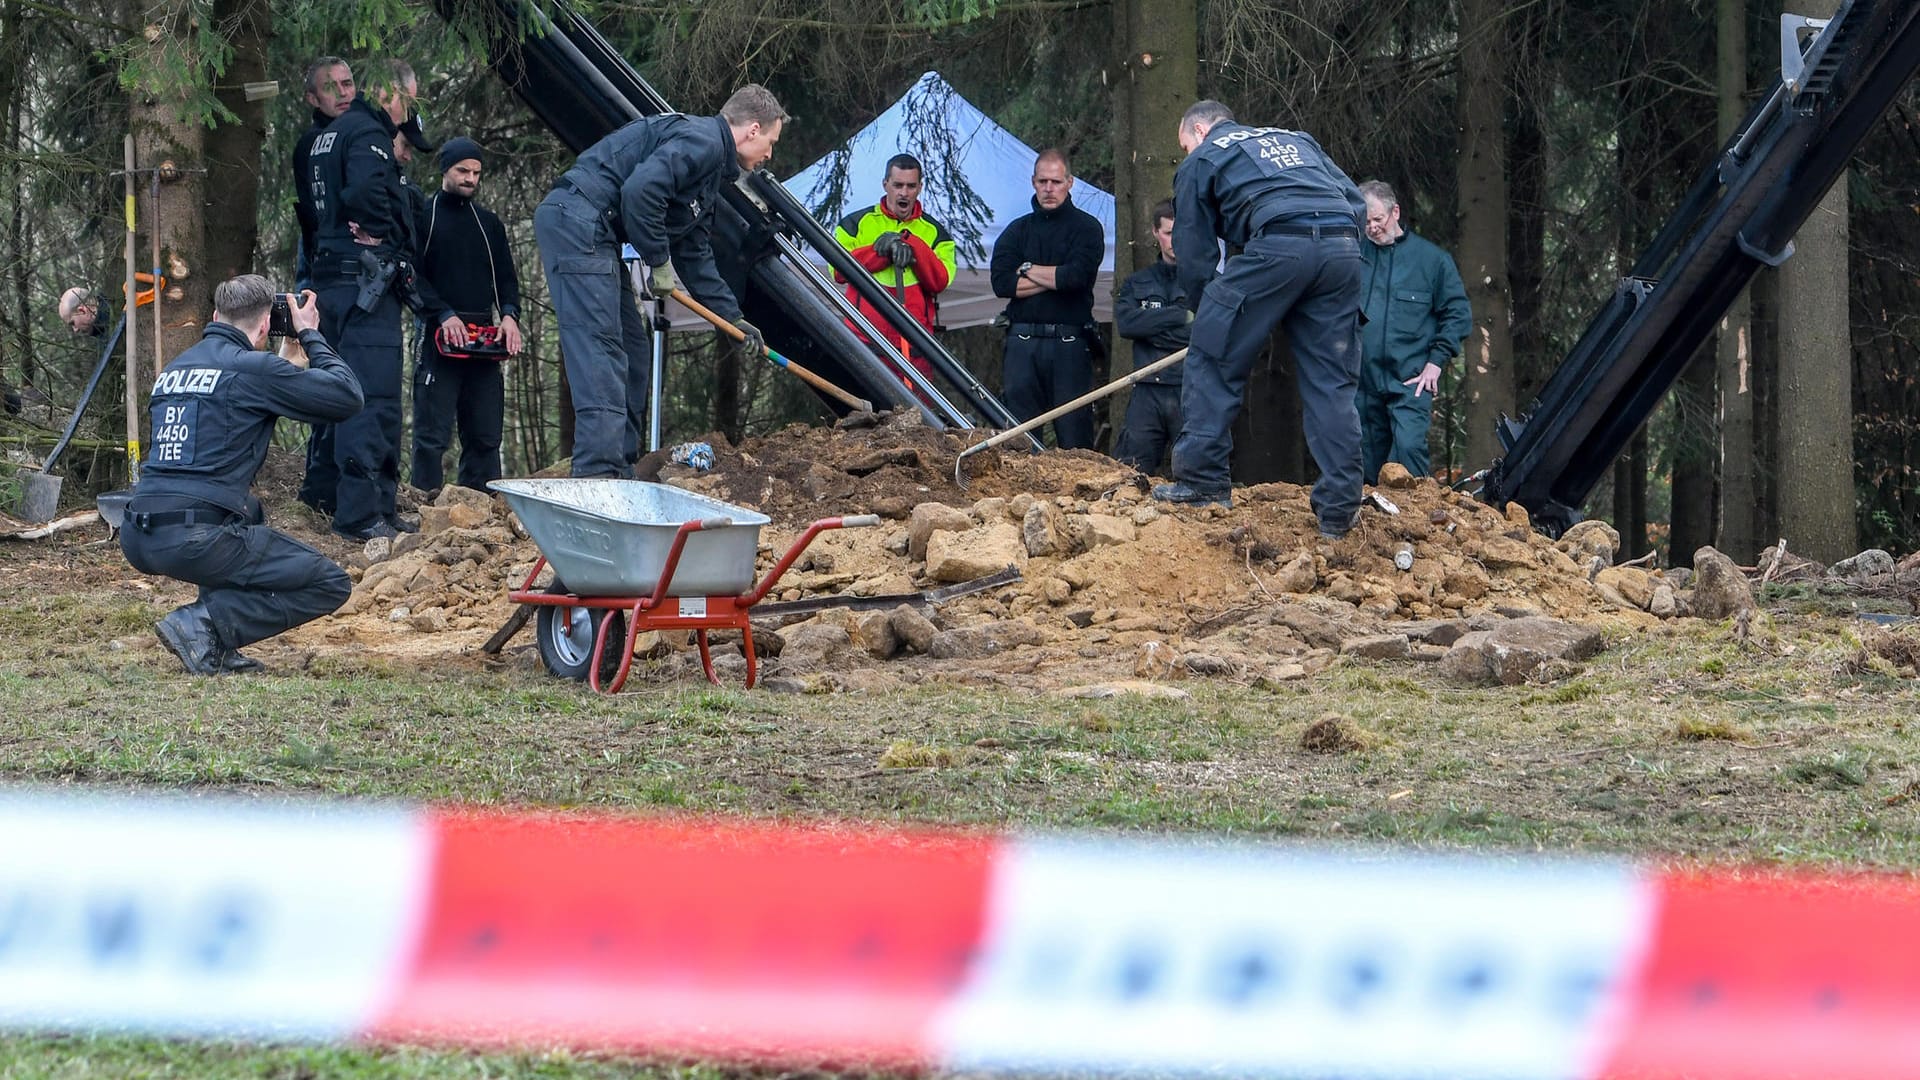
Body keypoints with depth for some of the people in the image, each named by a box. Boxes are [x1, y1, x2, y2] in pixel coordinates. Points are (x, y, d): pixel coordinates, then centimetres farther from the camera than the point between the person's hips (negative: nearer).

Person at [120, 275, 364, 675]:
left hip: (137, 538, 8)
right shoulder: (253, 368, -4)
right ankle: (202, 623, -11)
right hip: (194, 540, -8)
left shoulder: (173, 369, 18)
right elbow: (347, 397, 0)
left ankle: (219, 647, 20)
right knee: (330, 585, 3)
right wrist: (311, 335, 14)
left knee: (248, 510, 38)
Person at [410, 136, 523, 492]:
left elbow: (506, 277, 17)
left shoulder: (488, 223, 19)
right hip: (439, 339, -5)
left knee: (484, 436, 5)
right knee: (432, 435, -8)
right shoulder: (422, 217, 4)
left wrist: (509, 315, -1)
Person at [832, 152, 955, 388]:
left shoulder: (934, 233, 14)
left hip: (913, 344, 1)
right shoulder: (857, 224, 12)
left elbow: (940, 281, -1)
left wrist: (914, 249, -14)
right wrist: (880, 250, -12)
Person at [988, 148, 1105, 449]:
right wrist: (1054, 279, -5)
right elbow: (1001, 282, 1)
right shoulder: (1018, 230, 17)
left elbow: (1077, 276, -11)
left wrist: (1028, 271, 1)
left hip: (1070, 343, -3)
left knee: (1073, 431, -5)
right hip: (1023, 341, 3)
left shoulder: (1087, 228, 7)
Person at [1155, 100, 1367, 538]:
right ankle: (1338, 509, 5)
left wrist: (1205, 316, 30)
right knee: (1332, 382, 8)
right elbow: (1356, 202, 25)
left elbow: (1194, 255, 19)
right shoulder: (1297, 141, 35)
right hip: (1344, 248, 5)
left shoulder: (1201, 161, 22)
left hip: (1278, 244, -5)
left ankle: (1204, 480, 7)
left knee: (1213, 359, 9)